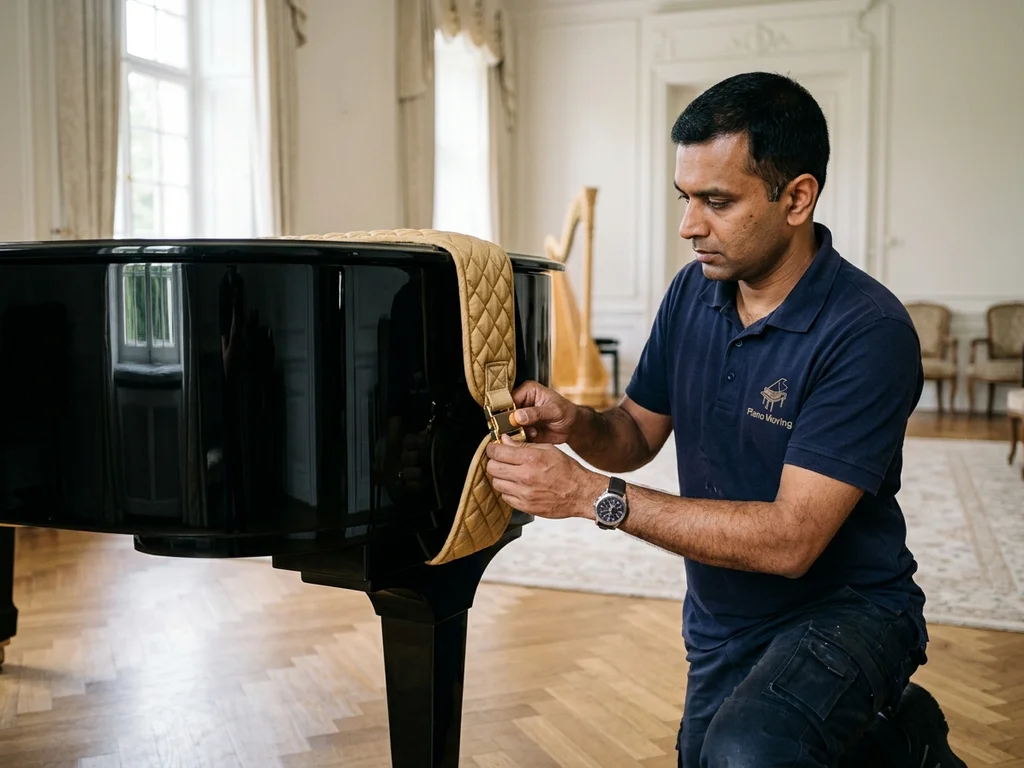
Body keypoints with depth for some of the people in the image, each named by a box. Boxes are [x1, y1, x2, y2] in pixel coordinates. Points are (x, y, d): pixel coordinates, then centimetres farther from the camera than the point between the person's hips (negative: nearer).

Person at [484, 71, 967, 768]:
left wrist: (593, 494, -34)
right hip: (721, 625, 7)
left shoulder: (870, 332, -27)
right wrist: (577, 425, -20)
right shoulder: (694, 292, -4)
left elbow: (790, 539, -32)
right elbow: (637, 435, 4)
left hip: (845, 609, -7)